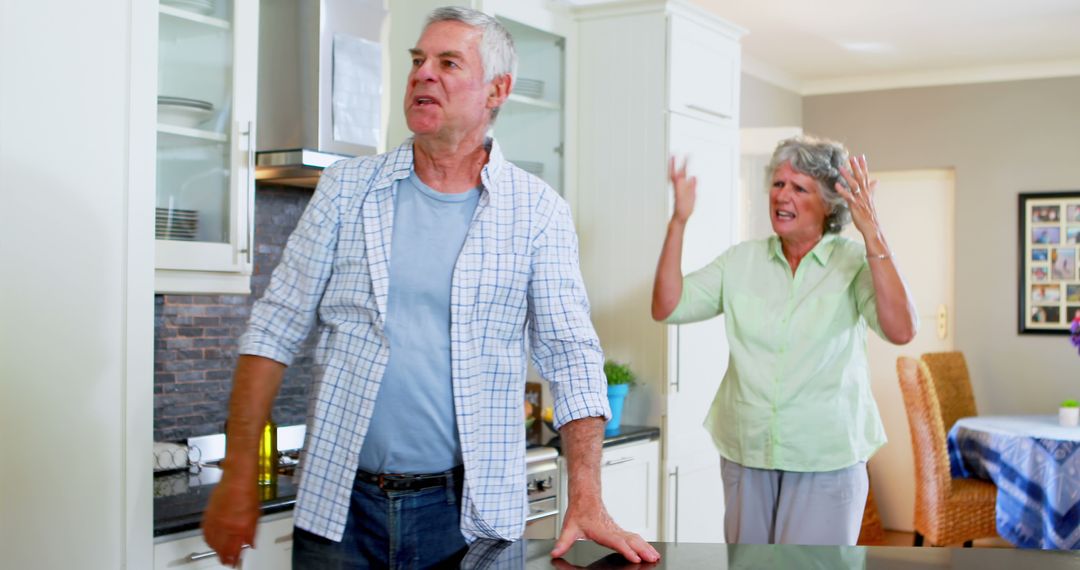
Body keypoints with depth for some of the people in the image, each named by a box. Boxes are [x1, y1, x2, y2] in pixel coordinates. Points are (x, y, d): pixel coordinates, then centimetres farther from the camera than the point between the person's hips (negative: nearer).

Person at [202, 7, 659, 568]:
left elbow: (571, 357, -5)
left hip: (470, 513, -1)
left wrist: (586, 502, -14)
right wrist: (238, 477, -3)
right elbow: (273, 332, 2)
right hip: (338, 505, 2)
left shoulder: (537, 211, -2)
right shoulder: (347, 187, 2)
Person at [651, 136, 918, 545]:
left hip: (826, 460, -3)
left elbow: (901, 330, -23)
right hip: (745, 453, 4)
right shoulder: (741, 261, 4)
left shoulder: (853, 262, -7)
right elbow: (666, 308, -2)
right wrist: (679, 221, -10)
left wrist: (871, 233, -28)